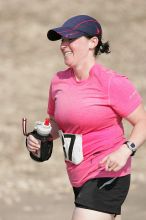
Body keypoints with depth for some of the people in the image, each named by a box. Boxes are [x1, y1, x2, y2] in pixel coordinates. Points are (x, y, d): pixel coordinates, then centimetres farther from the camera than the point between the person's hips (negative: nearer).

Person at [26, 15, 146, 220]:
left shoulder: (112, 83, -14)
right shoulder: (59, 81, 6)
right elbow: (55, 124, 21)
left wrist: (126, 150, -28)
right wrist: (39, 138, 0)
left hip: (107, 176, -8)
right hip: (80, 179, 8)